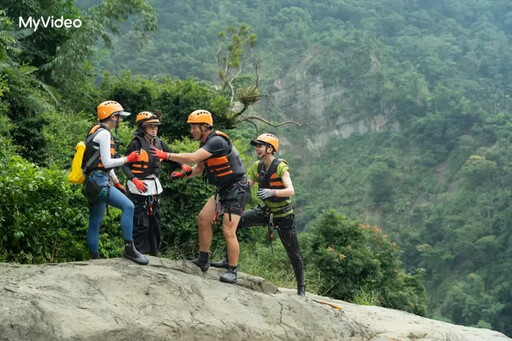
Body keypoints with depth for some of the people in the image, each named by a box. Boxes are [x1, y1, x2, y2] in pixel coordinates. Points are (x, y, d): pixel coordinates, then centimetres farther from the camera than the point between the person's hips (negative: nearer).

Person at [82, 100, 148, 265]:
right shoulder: (104, 133, -11)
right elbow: (107, 162, -16)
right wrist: (128, 159, -5)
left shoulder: (100, 132, 20)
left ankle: (94, 258, 15)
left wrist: (117, 183, 23)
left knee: (95, 224, 12)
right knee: (128, 206, -21)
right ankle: (129, 249, -21)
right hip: (98, 181, -11)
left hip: (95, 183, 11)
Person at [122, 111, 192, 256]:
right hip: (138, 186, -7)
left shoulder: (158, 143, 7)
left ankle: (153, 252, 26)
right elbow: (126, 165, -14)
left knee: (154, 221, 14)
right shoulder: (136, 143, -13)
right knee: (140, 223, -9)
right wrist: (135, 180, -29)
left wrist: (183, 165, -11)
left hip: (153, 186, 7)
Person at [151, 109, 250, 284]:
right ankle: (203, 260, 19)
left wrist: (166, 155, -27)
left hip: (237, 190, -10)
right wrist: (183, 173, -2)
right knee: (202, 219, 9)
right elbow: (199, 168, 16)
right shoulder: (206, 144, 8)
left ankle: (232, 272, -3)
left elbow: (193, 158, -32)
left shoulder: (217, 141, -23)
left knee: (228, 231, -13)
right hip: (224, 190, 10)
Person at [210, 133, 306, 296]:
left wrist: (272, 192, -48)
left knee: (294, 254, 2)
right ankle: (230, 259, -7)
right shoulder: (256, 167, -2)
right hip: (266, 211, 5)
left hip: (284, 215, -5)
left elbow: (291, 191, -31)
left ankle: (301, 289, 19)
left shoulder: (281, 167, -20)